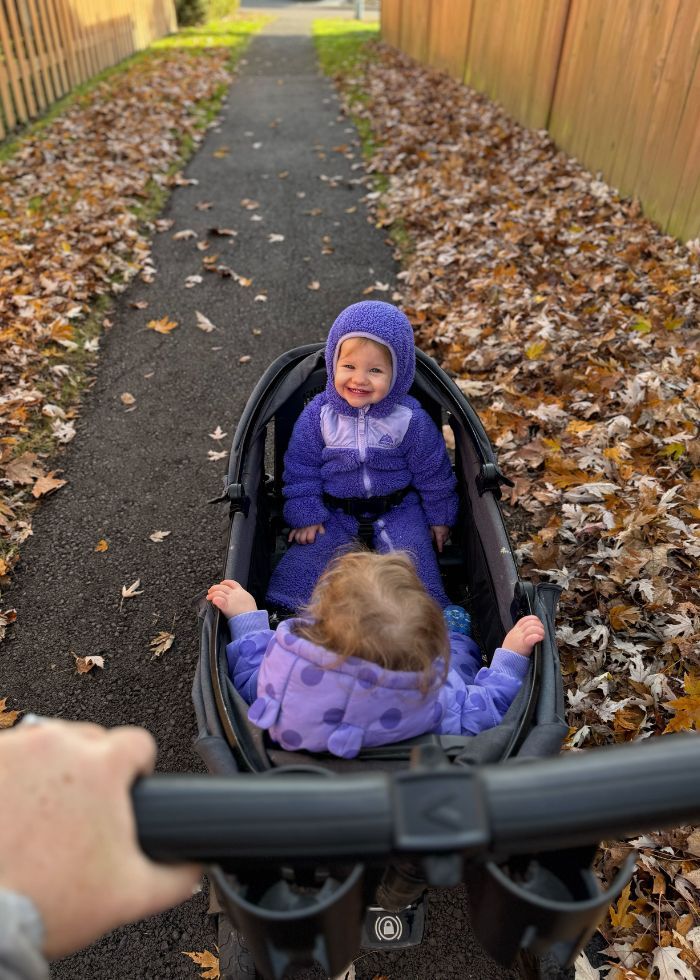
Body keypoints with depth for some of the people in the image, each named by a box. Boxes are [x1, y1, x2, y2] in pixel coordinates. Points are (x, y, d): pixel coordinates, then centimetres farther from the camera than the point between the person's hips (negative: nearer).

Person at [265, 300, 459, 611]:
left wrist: (439, 516, 5)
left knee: (412, 561, -15)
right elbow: (301, 469, -3)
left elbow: (433, 472, -2)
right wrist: (306, 515, -5)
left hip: (397, 508, -1)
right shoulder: (318, 414, -12)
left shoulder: (411, 419, -15)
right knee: (307, 554, -11)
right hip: (334, 509, 1)